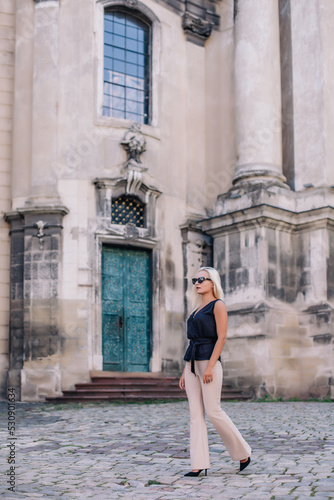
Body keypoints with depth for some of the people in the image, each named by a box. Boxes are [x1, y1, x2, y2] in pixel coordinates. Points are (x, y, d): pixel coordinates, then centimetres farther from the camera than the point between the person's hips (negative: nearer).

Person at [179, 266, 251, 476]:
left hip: (209, 361, -8)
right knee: (196, 413, 2)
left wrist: (210, 366, -20)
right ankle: (199, 464, 2)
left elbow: (222, 337, -12)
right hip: (192, 364, 8)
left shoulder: (218, 305, -3)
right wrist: (185, 371, 17)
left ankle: (243, 453, 10)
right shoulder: (198, 309, 20)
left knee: (213, 411, -8)